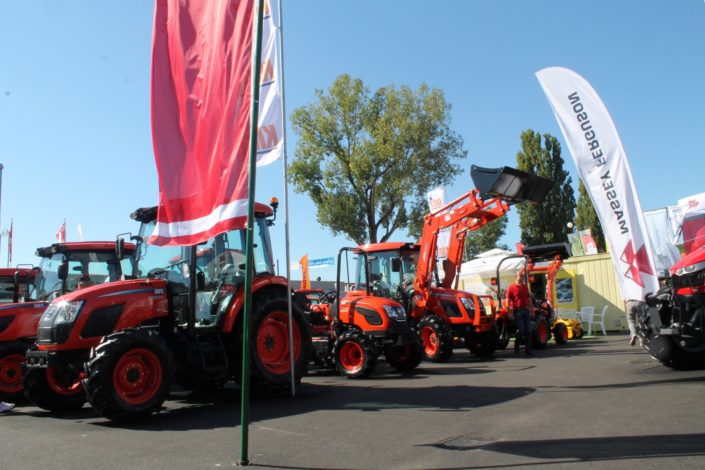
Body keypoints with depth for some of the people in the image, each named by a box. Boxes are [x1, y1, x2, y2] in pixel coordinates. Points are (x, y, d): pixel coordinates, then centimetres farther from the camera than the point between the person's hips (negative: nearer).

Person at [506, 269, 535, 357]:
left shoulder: (525, 287, 15)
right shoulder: (511, 288, -5)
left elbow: (529, 298, 20)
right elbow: (508, 300, -8)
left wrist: (532, 309, 15)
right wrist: (509, 312, -13)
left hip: (526, 310, 6)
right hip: (517, 311, -6)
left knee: (528, 331, 4)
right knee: (521, 330, -6)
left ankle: (528, 349, 8)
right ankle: (516, 347, 13)